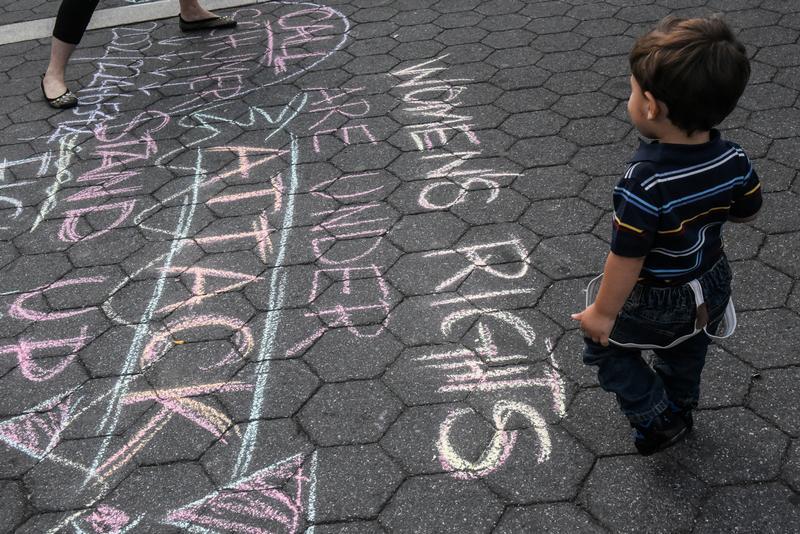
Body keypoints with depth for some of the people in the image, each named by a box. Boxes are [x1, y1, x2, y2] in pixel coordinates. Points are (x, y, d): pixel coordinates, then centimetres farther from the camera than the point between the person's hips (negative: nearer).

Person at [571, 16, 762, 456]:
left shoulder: (645, 182, -37)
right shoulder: (733, 159, -17)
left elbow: (627, 257, -30)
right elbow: (746, 212, 0)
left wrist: (603, 313, -17)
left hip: (655, 303, -6)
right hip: (711, 288, 7)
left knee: (605, 346, 19)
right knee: (686, 348, 33)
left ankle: (656, 421, 25)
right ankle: (680, 408, 57)